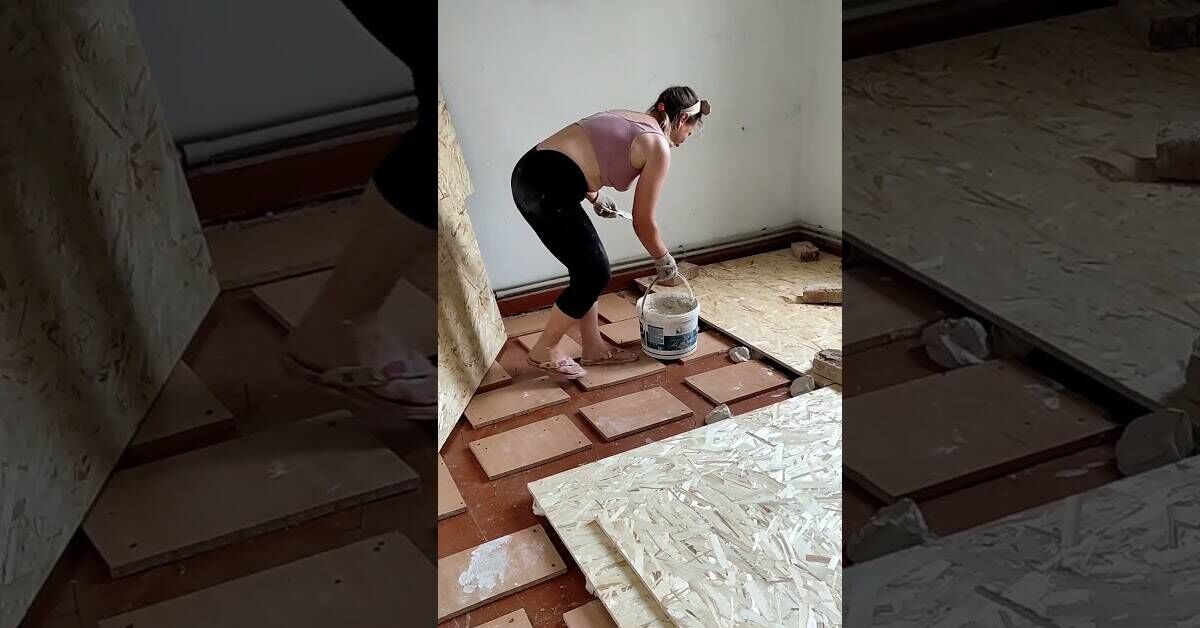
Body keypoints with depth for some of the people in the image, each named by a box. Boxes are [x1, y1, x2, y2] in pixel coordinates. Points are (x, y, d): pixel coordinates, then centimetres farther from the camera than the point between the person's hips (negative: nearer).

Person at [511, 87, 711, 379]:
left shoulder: (629, 119, 23)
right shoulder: (658, 146, -2)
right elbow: (643, 221, 1)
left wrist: (595, 196, 36)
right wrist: (664, 260, 16)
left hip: (531, 174, 9)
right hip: (549, 188, -9)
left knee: (588, 269, 18)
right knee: (595, 274, 4)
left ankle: (593, 348, 29)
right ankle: (544, 351, 15)